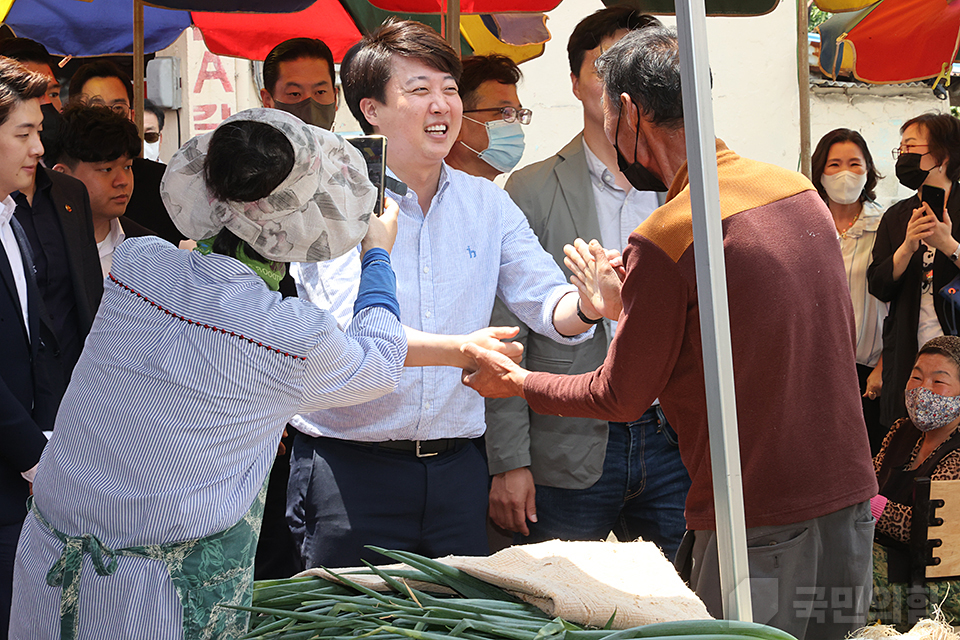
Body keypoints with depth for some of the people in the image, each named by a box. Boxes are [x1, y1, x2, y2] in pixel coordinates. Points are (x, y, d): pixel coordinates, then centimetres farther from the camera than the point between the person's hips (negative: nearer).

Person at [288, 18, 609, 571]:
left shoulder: (488, 204, 10)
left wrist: (586, 305, -22)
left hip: (456, 467, 5)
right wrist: (457, 349, -35)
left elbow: (548, 304, 2)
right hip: (350, 470, -4)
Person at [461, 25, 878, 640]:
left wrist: (518, 382, 16)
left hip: (760, 532, -7)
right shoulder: (799, 190, 6)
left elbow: (619, 399, -4)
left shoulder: (664, 239, -16)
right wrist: (629, 306, 25)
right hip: (852, 502, 7)